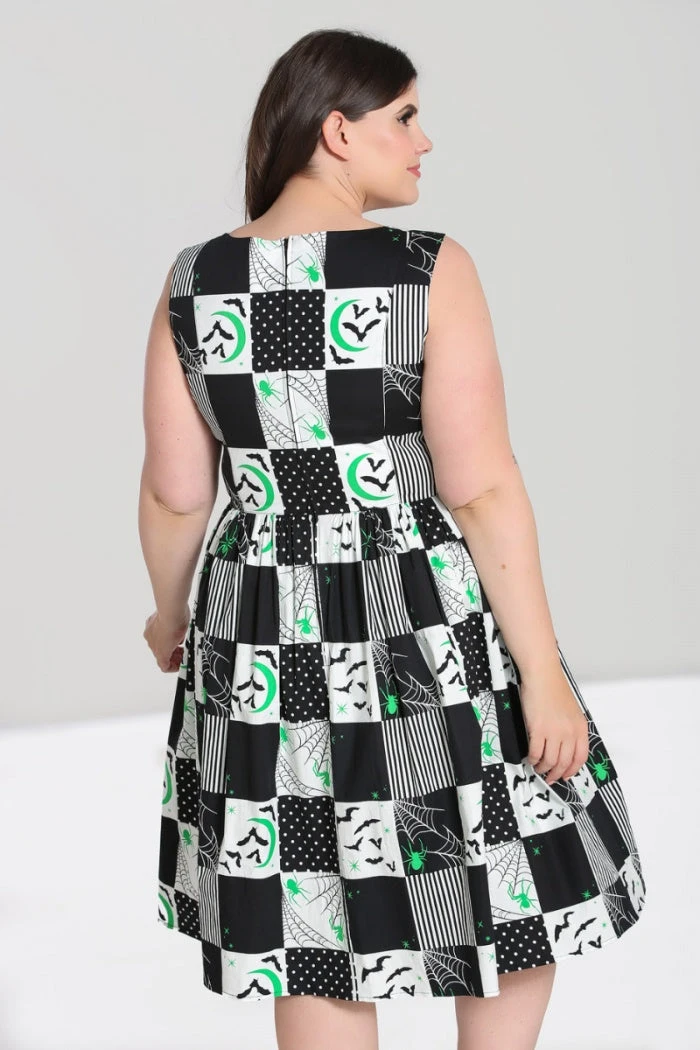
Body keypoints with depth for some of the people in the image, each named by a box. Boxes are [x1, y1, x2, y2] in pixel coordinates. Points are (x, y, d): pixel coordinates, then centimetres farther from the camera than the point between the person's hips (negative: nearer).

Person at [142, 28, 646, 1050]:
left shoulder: (193, 282, -2)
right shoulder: (432, 270, -15)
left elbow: (175, 493, 2)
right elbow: (483, 487, -17)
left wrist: (171, 612, 21)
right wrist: (543, 674, -12)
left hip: (267, 639, 5)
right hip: (431, 635, -4)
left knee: (319, 939, 15)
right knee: (520, 885, 19)